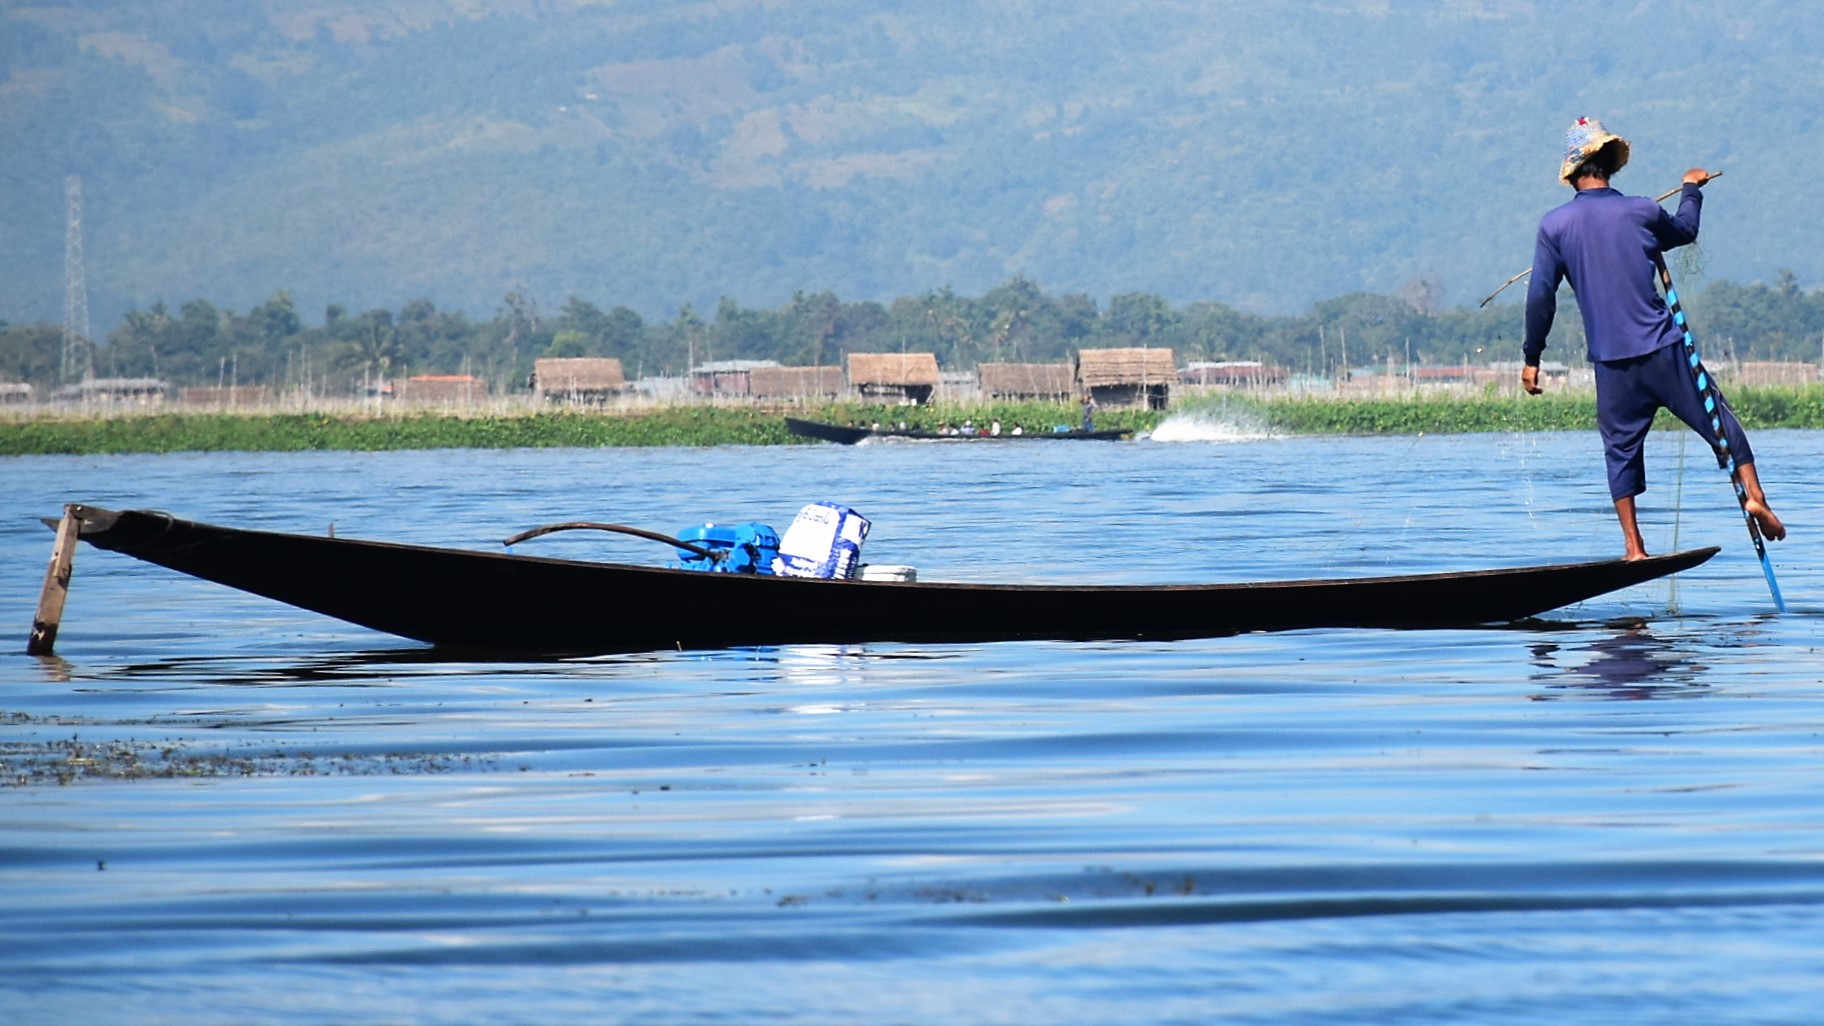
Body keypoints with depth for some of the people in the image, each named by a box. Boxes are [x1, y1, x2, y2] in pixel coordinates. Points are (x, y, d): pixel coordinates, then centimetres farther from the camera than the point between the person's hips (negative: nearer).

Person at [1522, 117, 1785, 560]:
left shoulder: (1555, 226, -1)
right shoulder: (1641, 211, 1)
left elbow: (1540, 297, 0)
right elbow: (1684, 231, 23)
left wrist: (1531, 357, 10)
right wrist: (1692, 190, 43)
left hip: (1612, 360, 1)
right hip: (1664, 349, -1)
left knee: (1621, 447, 9)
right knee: (1718, 422, 9)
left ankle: (1634, 547, 5)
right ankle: (1753, 494, -5)